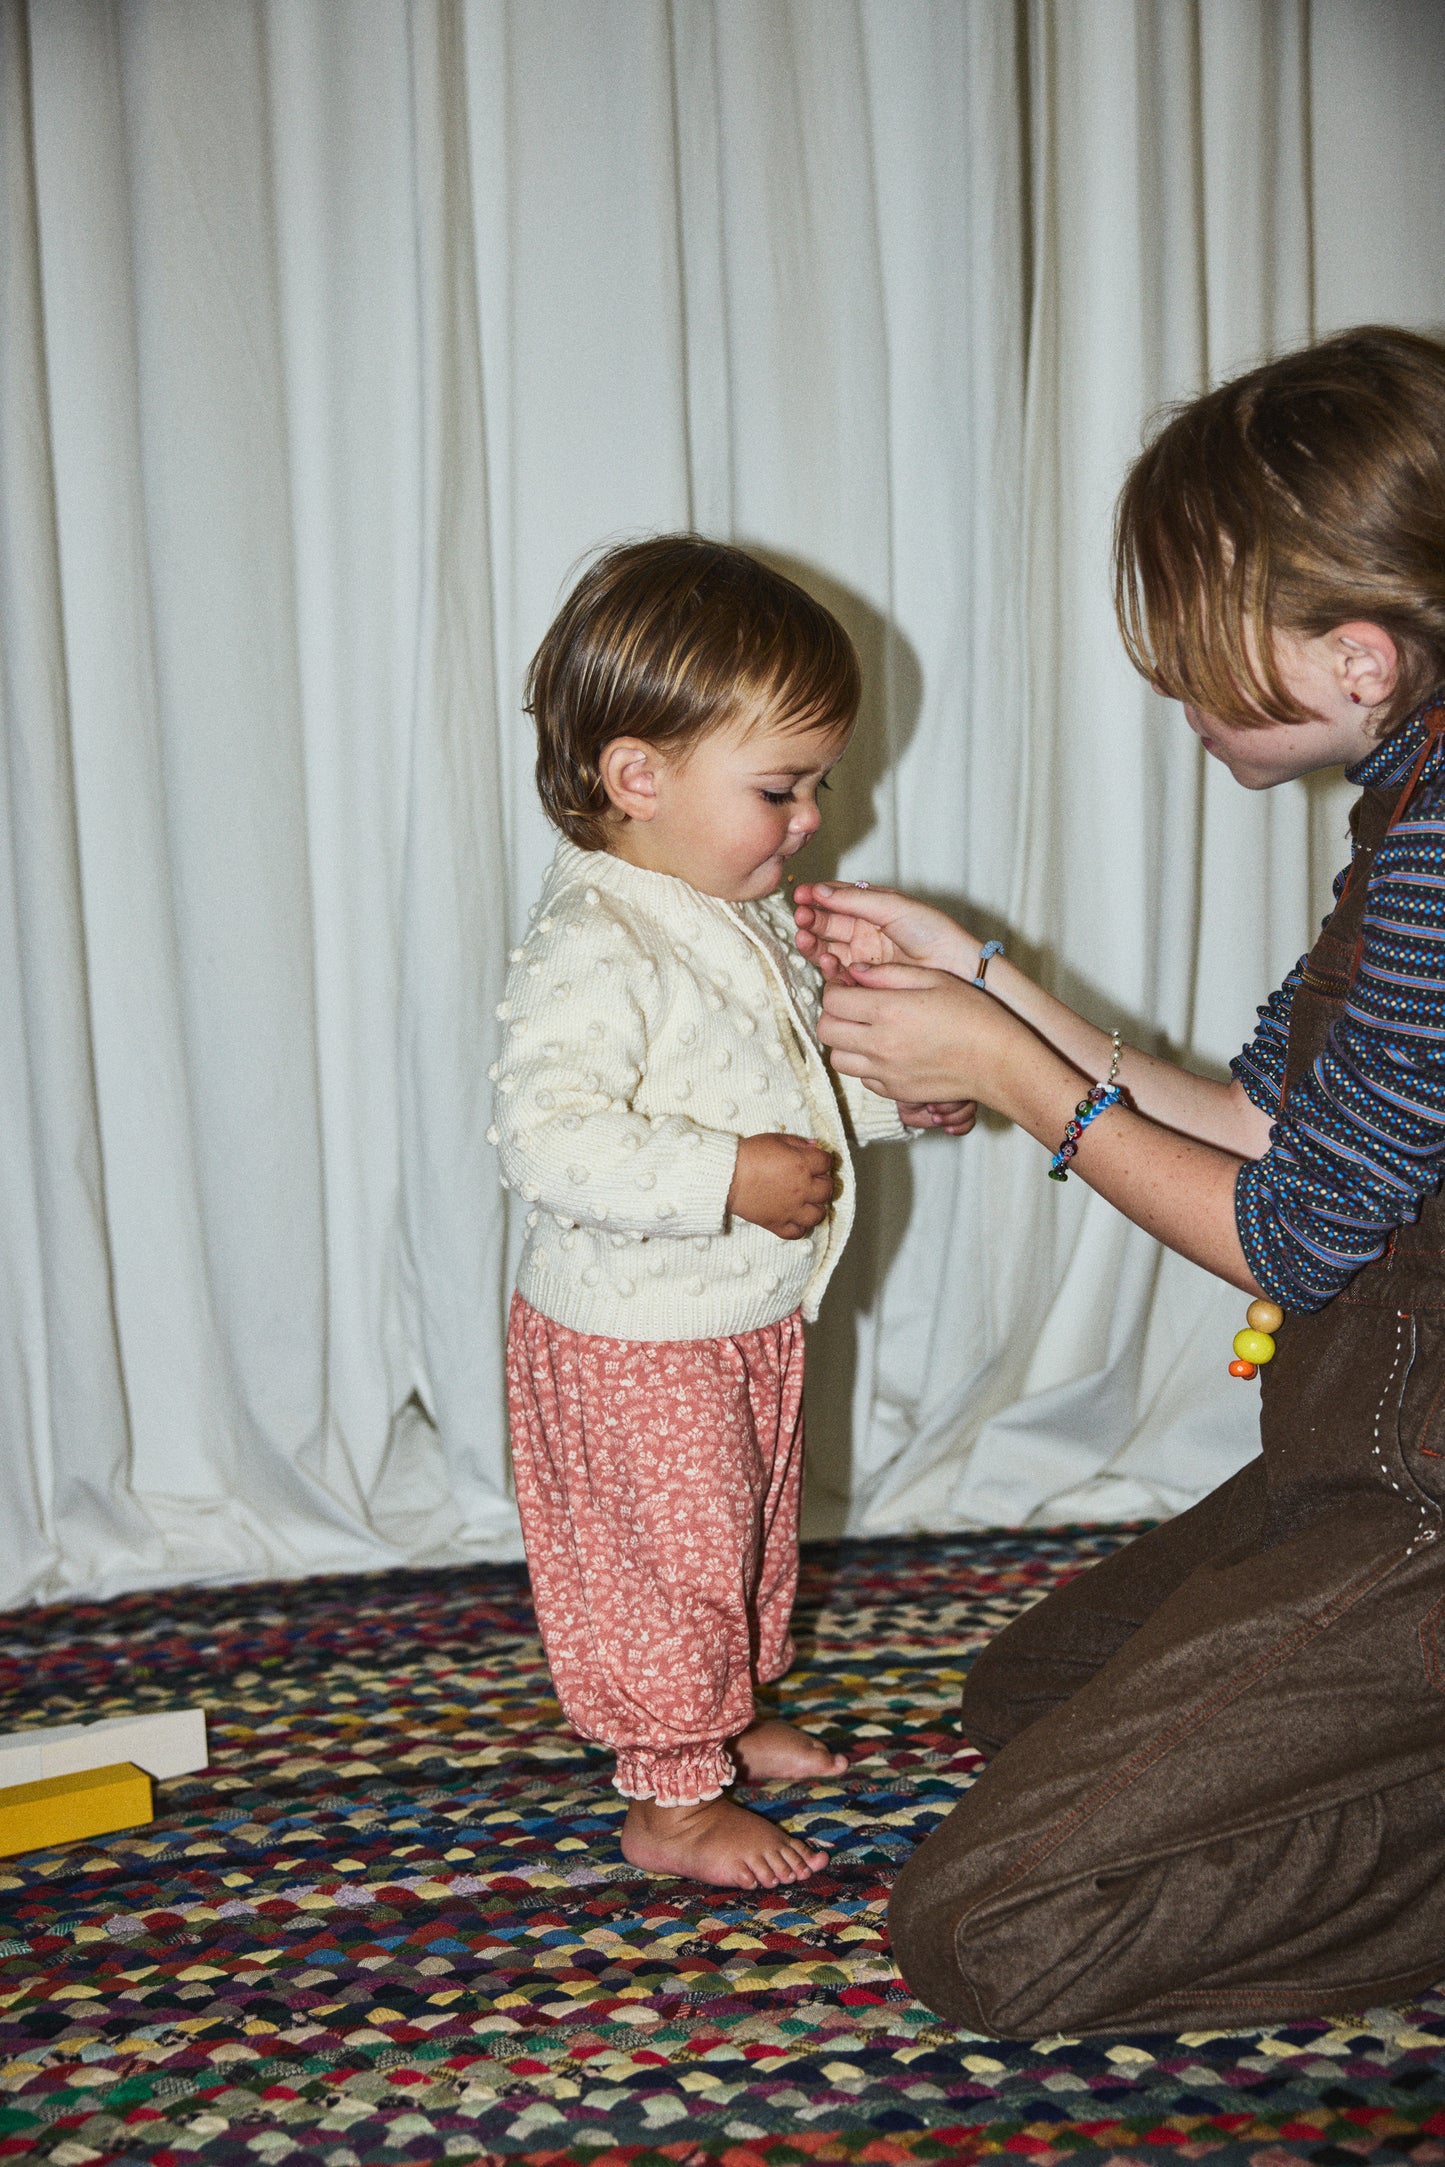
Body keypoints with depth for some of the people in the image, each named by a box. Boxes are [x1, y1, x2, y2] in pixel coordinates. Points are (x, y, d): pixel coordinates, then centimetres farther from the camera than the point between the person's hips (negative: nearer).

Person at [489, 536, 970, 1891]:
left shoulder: (744, 917, 5)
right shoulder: (592, 948, -27)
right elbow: (549, 1139, -37)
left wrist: (889, 1091, 4)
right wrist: (731, 1180, -35)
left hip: (750, 1321, 9)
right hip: (633, 1341, -9)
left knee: (754, 1531, 24)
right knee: (670, 1560, 5)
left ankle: (726, 1713, 46)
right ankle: (672, 1800, 23)